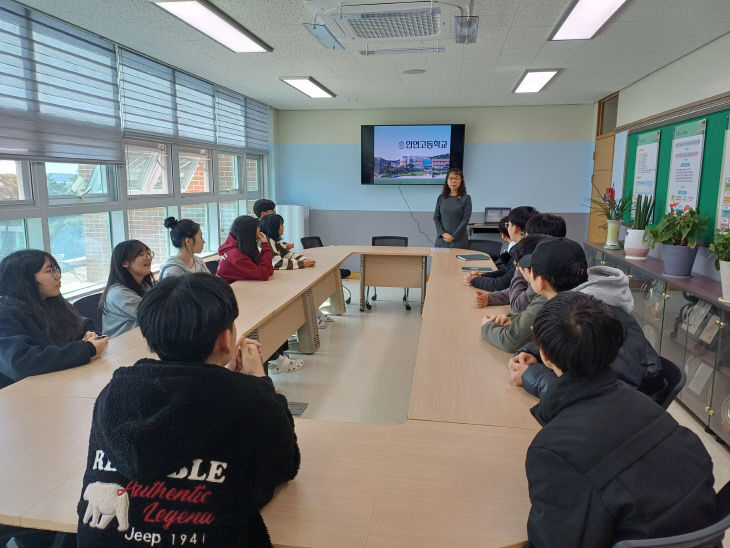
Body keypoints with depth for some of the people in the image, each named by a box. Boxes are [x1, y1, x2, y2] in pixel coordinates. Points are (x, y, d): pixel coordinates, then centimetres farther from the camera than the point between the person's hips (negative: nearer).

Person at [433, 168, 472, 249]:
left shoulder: (466, 198, -1)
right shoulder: (441, 197, 8)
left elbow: (465, 219, -6)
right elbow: (436, 217, 6)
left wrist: (453, 236, -12)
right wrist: (443, 233, -8)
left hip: (458, 240, -2)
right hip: (441, 239, 3)